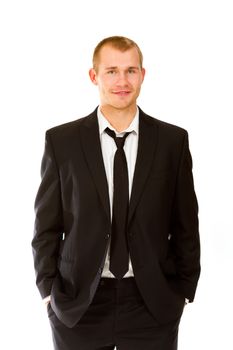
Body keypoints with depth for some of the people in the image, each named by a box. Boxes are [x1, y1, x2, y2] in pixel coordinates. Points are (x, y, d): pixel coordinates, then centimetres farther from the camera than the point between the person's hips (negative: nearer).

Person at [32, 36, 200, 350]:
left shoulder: (173, 140, -1)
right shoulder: (61, 140, -3)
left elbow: (185, 224, 4)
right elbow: (47, 224, 2)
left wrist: (184, 289, 3)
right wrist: (48, 289, -1)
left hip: (153, 303, 1)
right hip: (78, 303, 0)